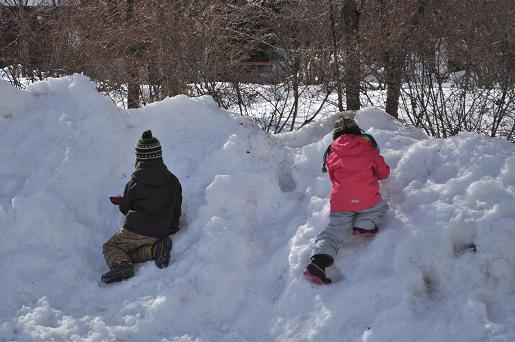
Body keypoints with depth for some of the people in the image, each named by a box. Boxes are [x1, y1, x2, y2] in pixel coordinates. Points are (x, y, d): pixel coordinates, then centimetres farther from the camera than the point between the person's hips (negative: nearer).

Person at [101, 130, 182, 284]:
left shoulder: (134, 183, -6)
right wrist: (172, 228, 28)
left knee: (110, 247, 17)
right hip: (160, 233, 4)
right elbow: (176, 210, 11)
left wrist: (120, 201, 31)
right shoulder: (173, 181, 2)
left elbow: (125, 209, 7)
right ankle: (156, 248, -8)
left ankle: (120, 264, -17)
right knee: (130, 253, 21)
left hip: (135, 230, -4)